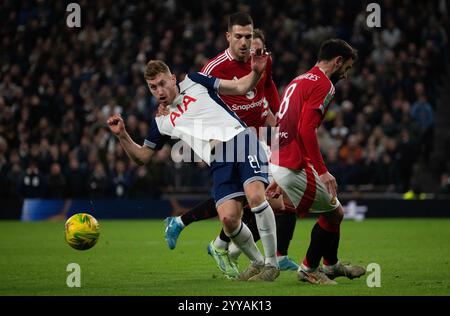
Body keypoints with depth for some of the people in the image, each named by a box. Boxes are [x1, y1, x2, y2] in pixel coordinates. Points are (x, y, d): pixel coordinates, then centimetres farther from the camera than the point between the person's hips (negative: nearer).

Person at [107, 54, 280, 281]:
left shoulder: (194, 82, 16)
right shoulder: (161, 122, 21)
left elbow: (240, 87, 13)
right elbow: (142, 157, 24)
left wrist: (256, 72, -6)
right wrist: (122, 135, 9)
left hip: (239, 138, -3)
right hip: (219, 162, 3)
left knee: (255, 195, -27)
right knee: (228, 218, -19)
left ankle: (271, 263, -12)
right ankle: (257, 262, 8)